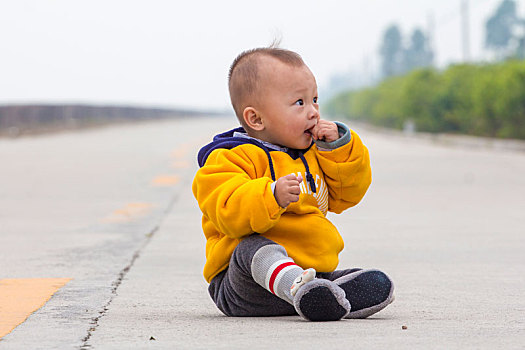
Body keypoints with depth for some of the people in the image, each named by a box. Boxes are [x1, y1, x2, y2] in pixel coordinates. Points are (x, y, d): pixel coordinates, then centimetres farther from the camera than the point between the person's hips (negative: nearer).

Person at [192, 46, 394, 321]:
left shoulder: (314, 154, 21)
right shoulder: (236, 158, -6)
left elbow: (346, 195, 24)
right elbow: (228, 214, -21)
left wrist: (339, 148, 10)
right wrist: (272, 196, -38)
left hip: (315, 268, 7)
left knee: (378, 285, -12)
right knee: (256, 248, -41)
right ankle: (298, 288, -67)